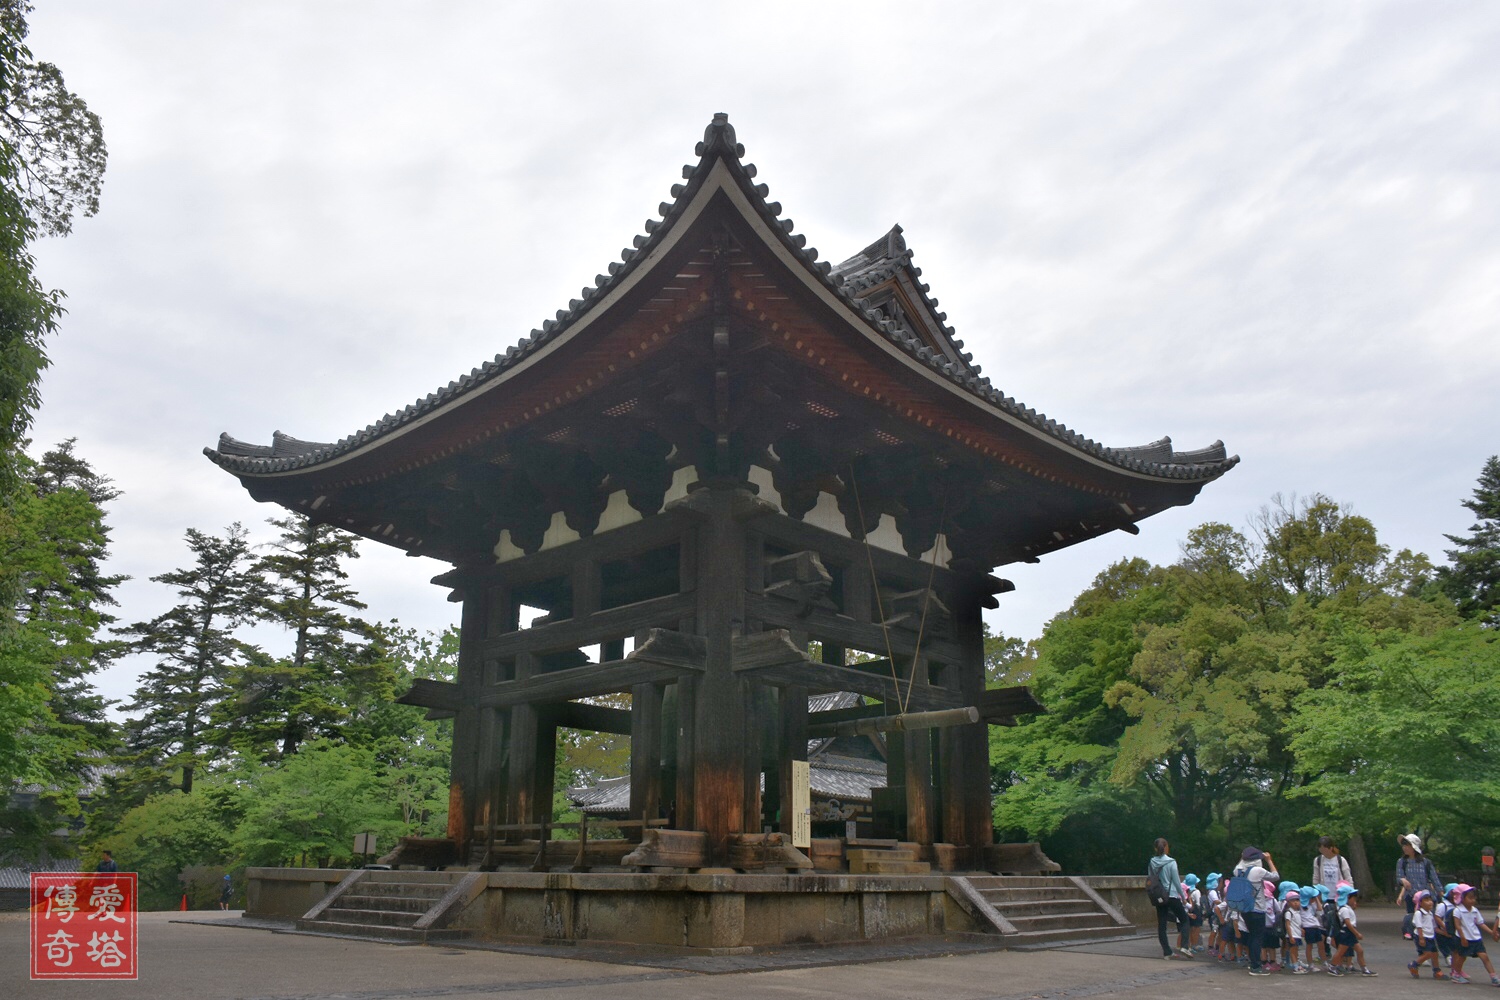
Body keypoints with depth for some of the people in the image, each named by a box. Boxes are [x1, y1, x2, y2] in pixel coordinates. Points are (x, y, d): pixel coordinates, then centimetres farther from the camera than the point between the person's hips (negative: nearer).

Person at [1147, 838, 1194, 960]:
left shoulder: (1151, 863, 1)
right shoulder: (1171, 862, -10)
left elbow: (1150, 880, 6)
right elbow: (1176, 881, -7)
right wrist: (1183, 896, 5)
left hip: (1159, 898, 4)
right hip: (1171, 896, -4)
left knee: (1161, 925, 8)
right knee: (1184, 920, 11)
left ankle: (1166, 952, 8)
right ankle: (1184, 946, -4)